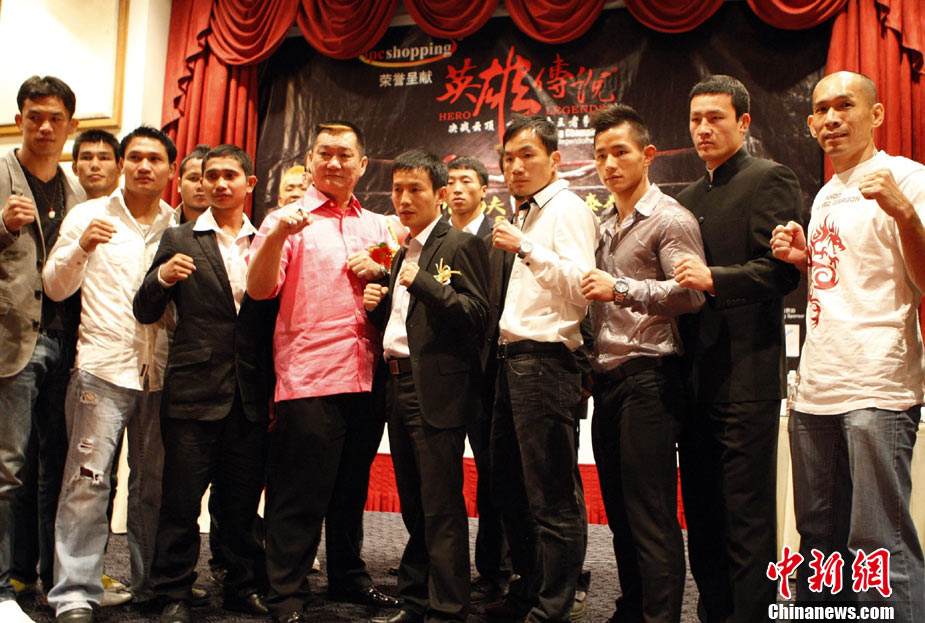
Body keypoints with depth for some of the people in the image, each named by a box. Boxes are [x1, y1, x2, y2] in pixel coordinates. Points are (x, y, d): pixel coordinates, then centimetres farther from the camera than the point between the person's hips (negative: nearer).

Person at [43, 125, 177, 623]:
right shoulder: (89, 215, 8)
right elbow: (55, 287, 4)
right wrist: (80, 248, -13)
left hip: (161, 372, 2)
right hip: (102, 366, -2)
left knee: (154, 484, 7)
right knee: (87, 481, -7)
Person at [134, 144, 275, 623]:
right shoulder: (179, 240, 6)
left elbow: (275, 318, 10)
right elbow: (144, 313, 2)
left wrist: (275, 389, 2)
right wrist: (161, 278, -18)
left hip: (251, 397, 2)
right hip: (194, 392, -2)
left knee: (243, 501, 9)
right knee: (181, 499, 3)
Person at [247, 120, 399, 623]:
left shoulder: (376, 226, 16)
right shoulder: (289, 219, 2)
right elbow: (259, 288, -10)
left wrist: (379, 273, -1)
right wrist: (277, 235, -27)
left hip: (365, 376, 5)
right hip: (308, 378, -5)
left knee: (352, 487, 16)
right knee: (300, 493, -1)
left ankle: (348, 577, 32)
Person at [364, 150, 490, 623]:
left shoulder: (461, 245, -5)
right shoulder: (403, 253, 20)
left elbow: (476, 316, -15)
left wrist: (422, 281, -19)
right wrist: (378, 304, 6)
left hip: (437, 392, -8)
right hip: (400, 385, 8)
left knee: (441, 508, -3)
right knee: (413, 508, 15)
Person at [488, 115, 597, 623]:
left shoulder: (567, 209, -5)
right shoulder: (529, 214, 21)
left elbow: (581, 288, -19)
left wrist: (527, 250, -21)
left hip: (545, 361, -10)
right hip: (513, 360, 10)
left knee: (553, 501, -3)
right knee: (509, 486, 17)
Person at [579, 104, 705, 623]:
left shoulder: (670, 219, -5)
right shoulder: (606, 225, 19)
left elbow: (691, 294, -18)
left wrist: (621, 288, -22)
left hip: (648, 379, -8)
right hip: (608, 380, 8)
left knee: (652, 516, -5)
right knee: (619, 509, 14)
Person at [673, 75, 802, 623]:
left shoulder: (770, 179, -3)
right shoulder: (688, 198, 21)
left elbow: (783, 270, -14)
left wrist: (714, 279, -24)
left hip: (745, 372, -8)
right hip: (695, 373, 8)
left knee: (747, 511, -2)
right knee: (702, 510, 14)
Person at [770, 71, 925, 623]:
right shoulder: (826, 195, 19)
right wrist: (804, 260, 9)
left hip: (877, 393, -8)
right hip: (815, 391, 8)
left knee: (879, 548, -7)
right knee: (819, 541, 15)